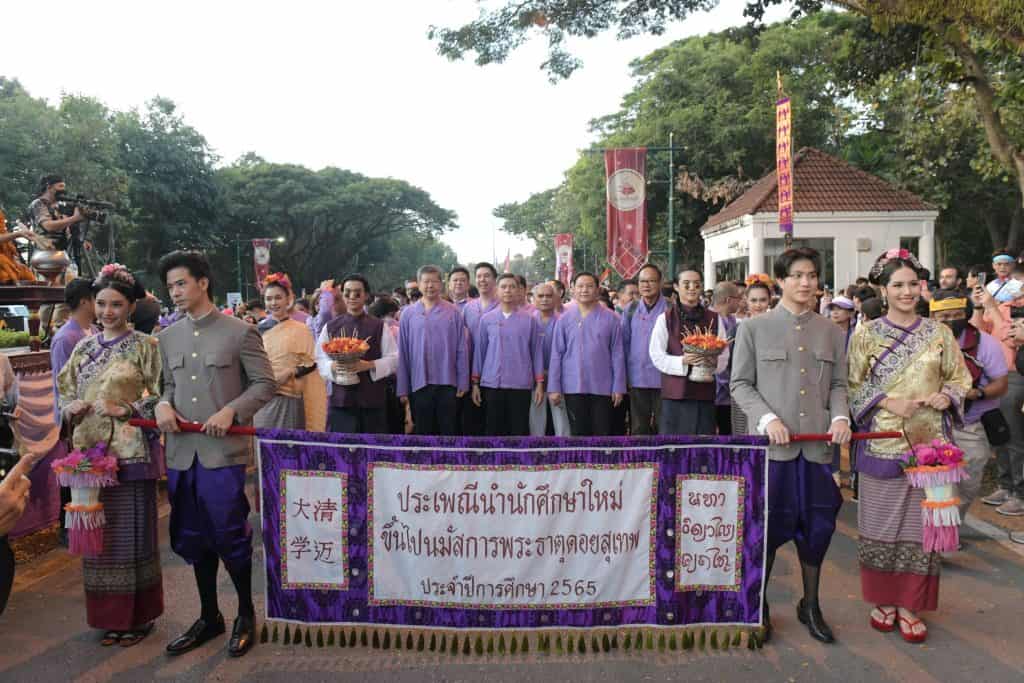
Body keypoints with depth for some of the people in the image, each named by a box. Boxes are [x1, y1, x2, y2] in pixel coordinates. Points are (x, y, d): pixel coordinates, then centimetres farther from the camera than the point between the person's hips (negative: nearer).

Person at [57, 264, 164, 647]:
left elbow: (159, 397, -5)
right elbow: (66, 391, 16)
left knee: (131, 531, 2)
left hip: (130, 452, -5)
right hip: (89, 450, 5)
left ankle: (138, 616, 16)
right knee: (98, 533, 9)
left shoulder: (144, 346, -3)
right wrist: (71, 409, -5)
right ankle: (109, 615, 23)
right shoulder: (84, 348, 12)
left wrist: (124, 410, -18)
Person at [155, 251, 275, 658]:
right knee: (193, 539, 14)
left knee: (230, 537, 0)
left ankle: (246, 615, 21)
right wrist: (163, 405, -4)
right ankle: (209, 616, 31)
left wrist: (230, 411, -17)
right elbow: (169, 385, 18)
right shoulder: (168, 337, 11)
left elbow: (265, 384, -4)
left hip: (224, 451, -5)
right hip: (181, 453, 6)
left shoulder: (239, 332, -5)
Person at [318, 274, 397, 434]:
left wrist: (368, 365, -15)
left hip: (373, 399, -1)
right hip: (340, 398, 1)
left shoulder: (379, 326, 4)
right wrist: (333, 366, -11)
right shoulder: (331, 327, 10)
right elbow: (321, 359, 11)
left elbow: (393, 359, 1)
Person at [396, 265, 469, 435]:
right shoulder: (408, 314, 2)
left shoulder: (453, 312, 0)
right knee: (422, 433, 11)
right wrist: (403, 389, 2)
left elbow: (462, 350, 1)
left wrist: (463, 383, -2)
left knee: (449, 433, 8)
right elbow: (403, 353, 3)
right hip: (419, 384, 1)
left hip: (448, 384, -1)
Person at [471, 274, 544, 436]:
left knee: (520, 431, 5)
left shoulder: (529, 320, 3)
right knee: (493, 431, 7)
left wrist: (539, 384, 1)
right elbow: (479, 351, 8)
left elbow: (536, 352, 4)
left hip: (521, 385, -1)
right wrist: (475, 383, 6)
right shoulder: (486, 319, 5)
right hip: (491, 384, 1)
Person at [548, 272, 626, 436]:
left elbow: (617, 355, 0)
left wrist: (618, 387, -3)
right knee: (578, 433, 10)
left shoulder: (610, 318, -1)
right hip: (573, 387, 1)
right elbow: (557, 355, 2)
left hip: (603, 387, 0)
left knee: (602, 434, 7)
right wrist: (554, 387, -1)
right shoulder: (564, 319, 1)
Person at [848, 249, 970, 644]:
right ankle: (884, 599, 21)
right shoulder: (866, 335, 2)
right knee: (881, 522, 5)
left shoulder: (939, 334, 7)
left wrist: (946, 395, -8)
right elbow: (853, 388, 2)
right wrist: (886, 401, -13)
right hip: (882, 443, -1)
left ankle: (910, 605, 17)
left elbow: (959, 378, 12)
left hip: (928, 443, 2)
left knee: (920, 523, 5)